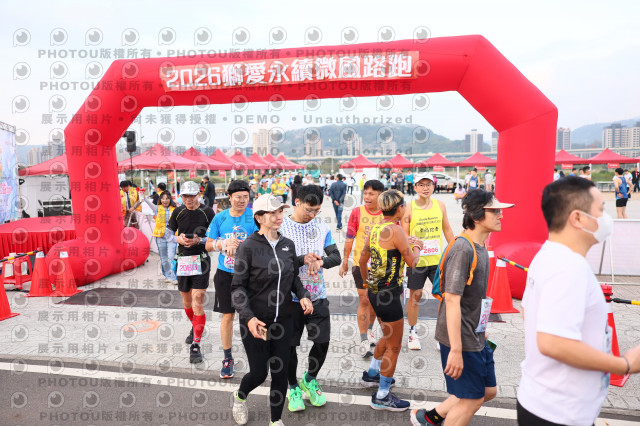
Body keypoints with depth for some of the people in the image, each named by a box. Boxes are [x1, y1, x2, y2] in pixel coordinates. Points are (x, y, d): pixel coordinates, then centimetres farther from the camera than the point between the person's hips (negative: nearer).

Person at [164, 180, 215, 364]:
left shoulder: (207, 212, -5)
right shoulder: (178, 212, 6)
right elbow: (168, 233, 11)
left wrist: (199, 240, -20)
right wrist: (178, 239, -10)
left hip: (201, 260, -4)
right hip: (183, 260, 4)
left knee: (198, 303, -9)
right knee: (186, 302, 16)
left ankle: (195, 345, -5)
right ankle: (195, 328, 43)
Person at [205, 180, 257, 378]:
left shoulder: (254, 217, -6)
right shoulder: (220, 217, 2)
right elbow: (209, 245, 5)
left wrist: (237, 246, -23)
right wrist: (225, 243, -13)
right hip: (225, 273, 2)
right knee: (228, 316, 8)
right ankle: (227, 358, 24)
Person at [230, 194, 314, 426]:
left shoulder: (288, 245, 3)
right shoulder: (249, 246, -12)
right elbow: (238, 286, -11)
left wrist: (303, 295, -4)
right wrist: (248, 317, -22)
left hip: (283, 319, 4)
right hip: (255, 321, -4)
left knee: (280, 372, 10)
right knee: (259, 372, 7)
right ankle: (239, 397, 43)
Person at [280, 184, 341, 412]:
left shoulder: (322, 227, 2)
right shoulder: (281, 227, -9)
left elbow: (336, 256, 0)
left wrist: (321, 261, -21)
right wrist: (303, 259, -26)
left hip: (318, 295, 3)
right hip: (290, 297, -3)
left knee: (322, 342, 5)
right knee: (290, 344, 7)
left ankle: (310, 379, 33)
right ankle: (293, 387, 31)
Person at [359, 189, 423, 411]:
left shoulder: (375, 229, 6)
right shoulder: (395, 230, -19)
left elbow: (362, 260, 15)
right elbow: (412, 262, -13)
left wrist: (367, 282, 29)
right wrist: (417, 247, 6)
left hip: (375, 291, 9)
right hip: (388, 293, -9)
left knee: (388, 337, 28)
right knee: (394, 346, 5)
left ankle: (371, 375, 44)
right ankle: (382, 396, 17)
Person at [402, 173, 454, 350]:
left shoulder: (440, 205, 5)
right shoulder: (409, 208, -6)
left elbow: (447, 230, 14)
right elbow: (404, 236, -2)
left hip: (438, 259, 3)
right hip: (416, 260, -3)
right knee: (415, 296, 8)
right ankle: (412, 333, 25)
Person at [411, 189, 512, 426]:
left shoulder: (480, 247, 7)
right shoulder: (463, 249, -22)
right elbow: (452, 300, -25)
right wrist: (456, 350, -25)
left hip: (476, 336, 10)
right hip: (461, 338, -9)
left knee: (488, 391, 19)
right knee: (472, 400, 4)